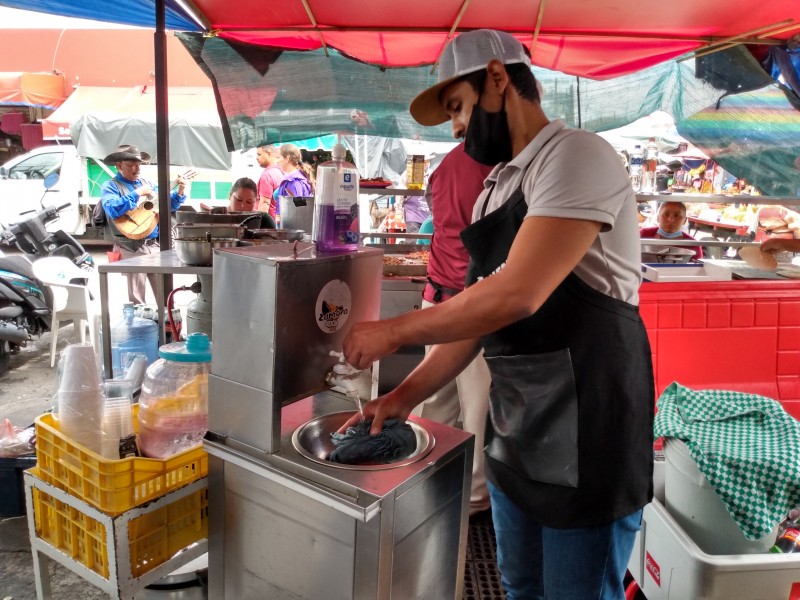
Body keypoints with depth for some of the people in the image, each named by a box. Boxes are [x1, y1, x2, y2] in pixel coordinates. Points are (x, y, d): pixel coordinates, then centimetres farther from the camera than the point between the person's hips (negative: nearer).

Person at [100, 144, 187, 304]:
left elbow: (167, 204, 22)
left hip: (155, 245, 6)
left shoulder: (147, 183, 17)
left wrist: (179, 192, 5)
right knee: (137, 300, -1)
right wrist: (137, 193, -19)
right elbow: (113, 209, -22)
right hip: (131, 249, -5)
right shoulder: (110, 186, -2)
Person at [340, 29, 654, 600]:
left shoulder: (576, 155, -13)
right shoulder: (494, 191, 13)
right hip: (514, 428, 8)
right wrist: (405, 395, 7)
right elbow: (477, 313, 13)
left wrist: (393, 331, -14)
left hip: (588, 429, -8)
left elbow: (516, 294, -25)